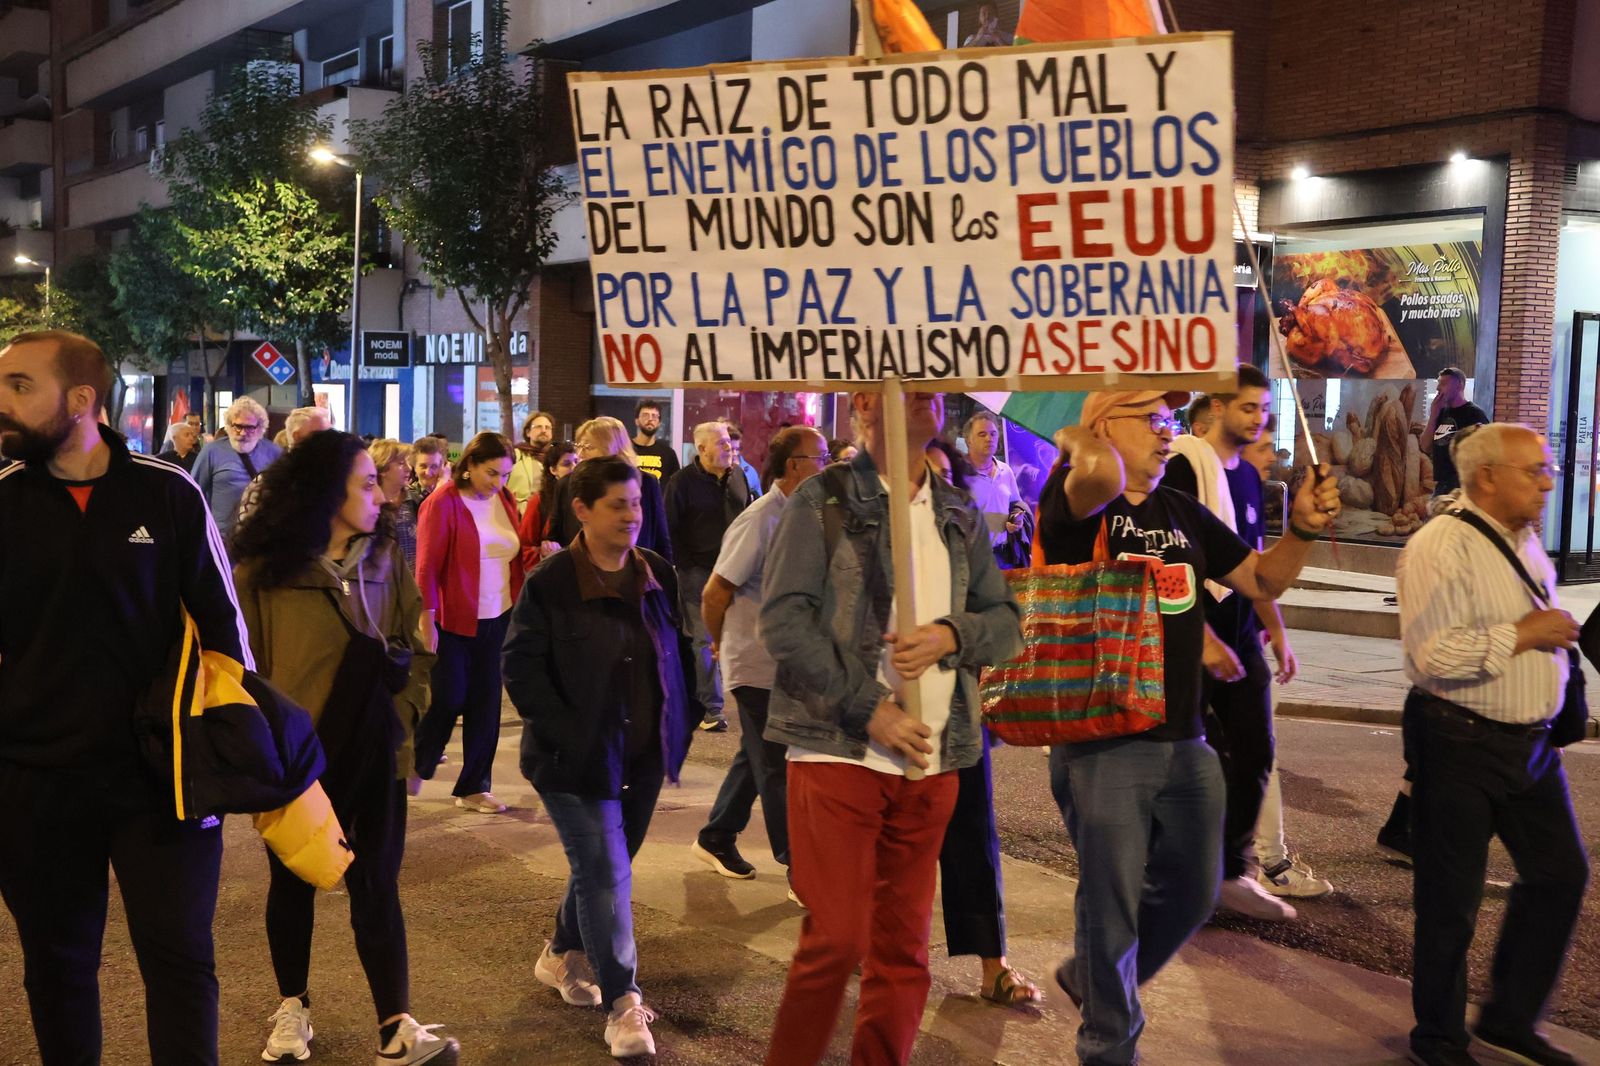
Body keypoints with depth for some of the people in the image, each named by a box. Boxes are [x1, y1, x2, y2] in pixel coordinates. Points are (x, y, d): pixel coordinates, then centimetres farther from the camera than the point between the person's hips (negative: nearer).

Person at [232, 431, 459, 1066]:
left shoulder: (385, 559, 1)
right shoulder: (265, 572, -11)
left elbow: (415, 645, 7)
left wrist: (402, 715, -3)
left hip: (375, 753, 2)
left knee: (377, 886, 2)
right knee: (293, 883, 16)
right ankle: (292, 1010, 34)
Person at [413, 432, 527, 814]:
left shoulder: (505, 502, 6)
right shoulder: (443, 503, -11)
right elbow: (426, 567, -12)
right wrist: (427, 619, -15)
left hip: (497, 620, 5)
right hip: (454, 621, -5)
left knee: (486, 702, 7)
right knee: (448, 700, 1)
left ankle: (473, 787, 17)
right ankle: (414, 769, 26)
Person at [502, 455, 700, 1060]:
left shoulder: (657, 575, 3)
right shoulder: (550, 584, -12)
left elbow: (678, 651, 13)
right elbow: (522, 667, -12)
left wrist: (682, 722, 5)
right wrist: (564, 733, -18)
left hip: (642, 756, 6)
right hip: (578, 758, -6)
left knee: (603, 866, 18)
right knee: (606, 874, -7)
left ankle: (563, 956, 40)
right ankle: (622, 1004, 2)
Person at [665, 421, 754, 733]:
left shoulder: (738, 476, 10)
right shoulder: (682, 481, -7)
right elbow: (670, 529, -7)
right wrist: (685, 566, -11)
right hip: (698, 572, -5)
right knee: (704, 640, -3)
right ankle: (711, 709, 3)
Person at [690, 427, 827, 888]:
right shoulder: (758, 522, -19)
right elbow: (715, 593, -16)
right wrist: (719, 643, -2)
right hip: (759, 664, -8)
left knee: (758, 758, 18)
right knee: (778, 769, -2)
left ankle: (715, 839, 34)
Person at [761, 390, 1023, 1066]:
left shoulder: (960, 516, 14)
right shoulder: (821, 501, -2)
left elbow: (1007, 622, 12)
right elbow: (784, 618, -11)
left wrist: (951, 636, -10)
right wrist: (867, 711, -15)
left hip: (931, 761, 5)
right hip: (838, 752, -5)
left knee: (903, 946, 10)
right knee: (836, 938, -6)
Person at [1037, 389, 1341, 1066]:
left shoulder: (1184, 513, 11)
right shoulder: (1074, 502, -11)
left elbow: (1262, 581, 14)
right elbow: (1102, 476, -36)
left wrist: (1303, 529, -1)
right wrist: (1076, 441, -18)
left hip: (1184, 742, 7)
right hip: (1101, 741, -7)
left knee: (1192, 894, 18)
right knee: (1112, 905, 6)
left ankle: (1093, 978, 42)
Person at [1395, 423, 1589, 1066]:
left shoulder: (1525, 541, 12)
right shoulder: (1442, 547, -17)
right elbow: (1433, 655, -28)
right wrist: (1524, 634, -21)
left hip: (1530, 744, 9)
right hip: (1459, 746, -8)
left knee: (1561, 873, 12)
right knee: (1451, 898, 3)